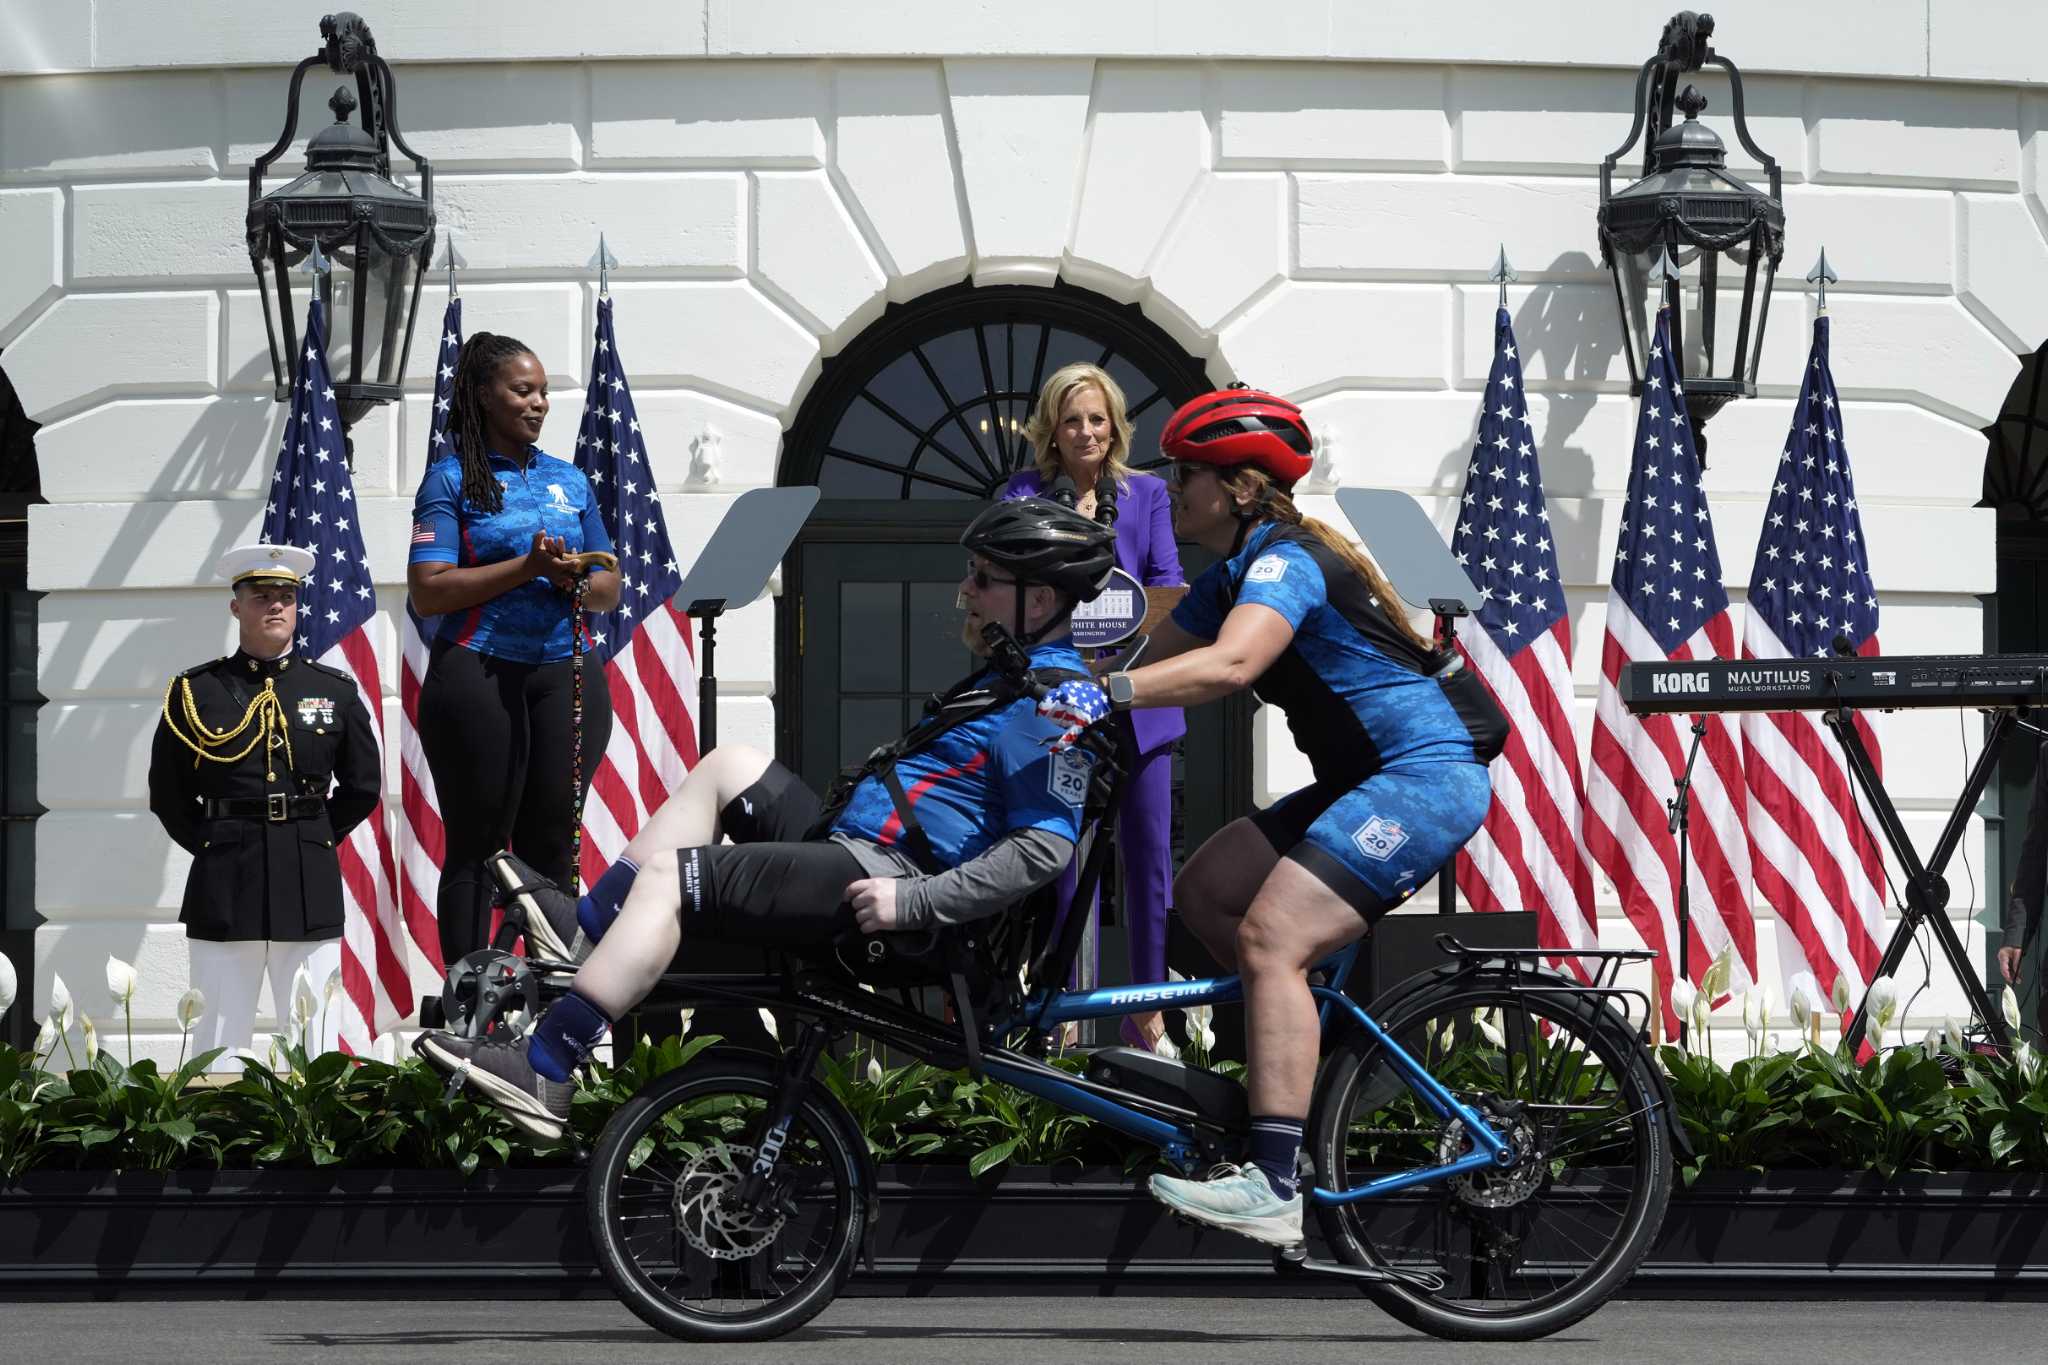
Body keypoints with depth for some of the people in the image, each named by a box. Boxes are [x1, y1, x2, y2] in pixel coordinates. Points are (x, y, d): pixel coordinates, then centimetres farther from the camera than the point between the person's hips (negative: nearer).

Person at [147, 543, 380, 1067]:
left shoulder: (335, 690, 9)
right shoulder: (194, 691, 5)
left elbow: (362, 788, 14)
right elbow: (167, 793, 10)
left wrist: (315, 840, 7)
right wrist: (211, 845, 3)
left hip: (312, 883, 1)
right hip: (224, 884, -1)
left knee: (313, 1044, 2)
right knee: (220, 1042, 0)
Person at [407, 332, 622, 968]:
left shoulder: (569, 479, 16)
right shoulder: (452, 477, 0)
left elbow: (610, 590, 18)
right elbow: (427, 592, -9)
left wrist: (577, 578, -5)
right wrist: (528, 567, -15)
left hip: (565, 674, 4)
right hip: (477, 674, -4)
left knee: (552, 842, 3)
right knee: (476, 844, -1)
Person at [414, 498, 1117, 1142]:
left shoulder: (1054, 704, -15)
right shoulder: (1019, 674, 18)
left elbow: (1046, 848, -25)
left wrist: (913, 901, -27)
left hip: (879, 880, -11)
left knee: (665, 875, -16)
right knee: (729, 765, 18)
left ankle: (541, 1076, -19)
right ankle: (584, 933, 15)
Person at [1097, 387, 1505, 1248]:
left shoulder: (1287, 561, -16)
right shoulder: (1236, 575, 15)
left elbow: (1229, 665, -34)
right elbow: (1155, 659, 13)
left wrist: (1103, 692, -42)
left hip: (1428, 776, -10)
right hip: (1368, 781, 10)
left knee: (1268, 937, -21)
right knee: (1202, 892, 6)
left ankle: (1272, 1189, -28)